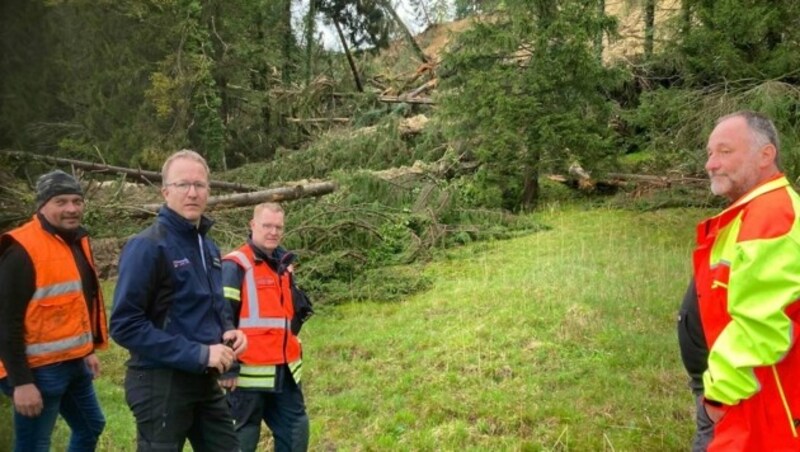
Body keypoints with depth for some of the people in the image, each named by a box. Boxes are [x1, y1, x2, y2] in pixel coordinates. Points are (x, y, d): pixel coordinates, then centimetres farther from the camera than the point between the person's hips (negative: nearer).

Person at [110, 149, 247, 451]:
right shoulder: (148, 246, -15)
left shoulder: (208, 246, 10)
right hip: (160, 384, -7)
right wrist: (198, 353, -22)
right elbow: (125, 325, -20)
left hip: (205, 381, 8)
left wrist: (228, 332, -1)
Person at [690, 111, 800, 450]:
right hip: (755, 397, 10)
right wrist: (719, 382, 14)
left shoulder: (770, 215, -21)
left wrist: (721, 391, -14)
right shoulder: (752, 213, 14)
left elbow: (760, 326, -26)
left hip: (766, 406, -10)